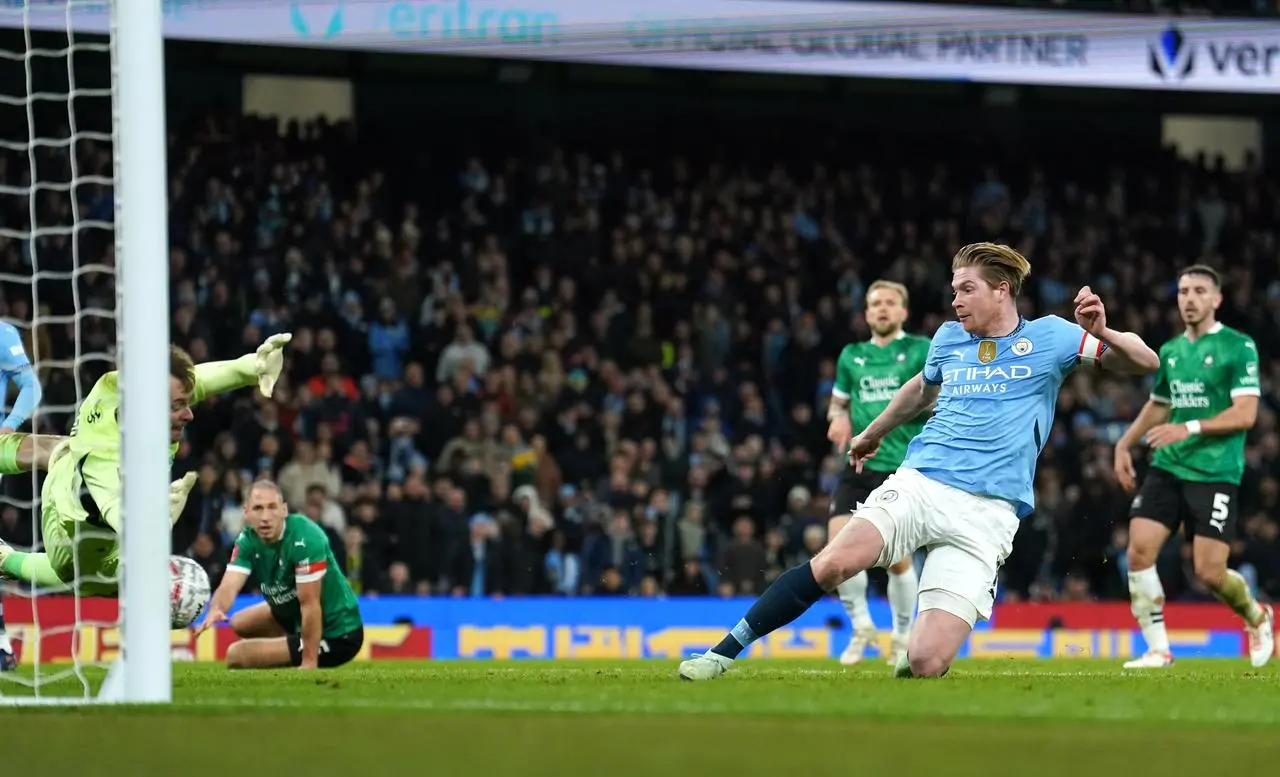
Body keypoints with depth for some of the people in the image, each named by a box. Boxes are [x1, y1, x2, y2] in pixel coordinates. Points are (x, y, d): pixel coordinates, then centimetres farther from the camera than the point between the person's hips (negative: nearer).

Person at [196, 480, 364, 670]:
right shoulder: (248, 540, -7)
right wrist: (216, 610, -45)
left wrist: (309, 662, -27)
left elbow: (310, 604, -29)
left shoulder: (305, 538, -29)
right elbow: (229, 587, -21)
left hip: (336, 635, -8)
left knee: (236, 655, -11)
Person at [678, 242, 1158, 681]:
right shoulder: (949, 338, 17)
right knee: (833, 563, -27)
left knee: (926, 663, -17)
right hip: (918, 483, 3)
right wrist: (873, 433, 50)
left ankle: (908, 664, 21)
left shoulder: (1048, 337, 5)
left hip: (987, 513, -3)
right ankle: (723, 653, -18)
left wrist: (1102, 333, -18)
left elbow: (1144, 363, 2)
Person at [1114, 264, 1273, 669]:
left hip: (1215, 473, -5)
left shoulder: (1238, 347, -6)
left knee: (1209, 572, -8)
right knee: (1140, 549, -12)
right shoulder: (1170, 351, 13)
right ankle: (1157, 648, -2)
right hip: (1167, 468, 5)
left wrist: (1189, 429, -23)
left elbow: (1245, 414, -14)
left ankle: (1257, 617, 25)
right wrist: (1125, 444, 17)